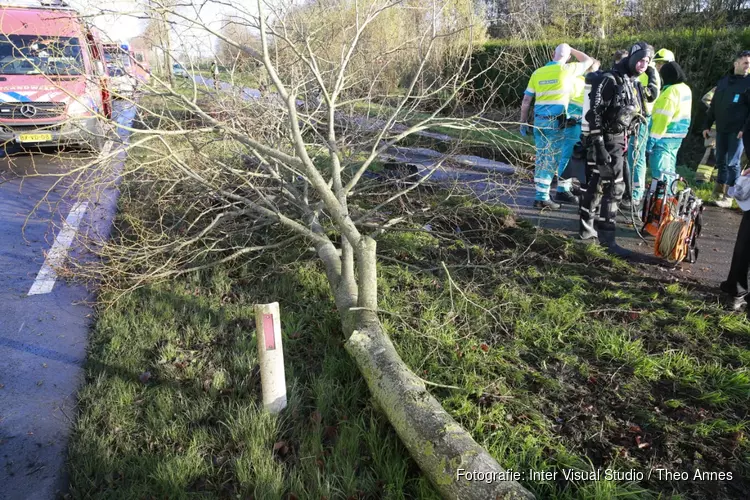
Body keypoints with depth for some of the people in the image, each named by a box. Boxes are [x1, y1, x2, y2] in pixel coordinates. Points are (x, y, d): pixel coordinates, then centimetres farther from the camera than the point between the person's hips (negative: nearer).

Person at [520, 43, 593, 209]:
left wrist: (523, 122, 14)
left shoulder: (537, 72, 7)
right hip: (556, 121, -4)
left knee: (541, 156, 13)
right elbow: (588, 61, 16)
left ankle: (539, 187, 20)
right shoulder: (566, 69, -2)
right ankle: (542, 197, -4)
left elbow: (526, 100, 7)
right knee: (551, 158, -1)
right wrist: (571, 49, 23)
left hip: (539, 120, 4)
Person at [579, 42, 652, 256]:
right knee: (615, 187, -12)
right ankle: (607, 237, -8)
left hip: (619, 140, 9)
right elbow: (594, 112, -20)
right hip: (608, 140, -9)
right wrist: (598, 144, -25)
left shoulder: (633, 83, 15)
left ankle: (586, 228, 26)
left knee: (598, 183, 15)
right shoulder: (610, 79, -14)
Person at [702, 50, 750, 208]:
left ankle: (728, 197, 2)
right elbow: (713, 106, 17)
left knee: (732, 163, -4)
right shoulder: (723, 82, 13)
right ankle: (718, 194, 17)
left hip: (737, 131, -5)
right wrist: (707, 125, 13)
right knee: (721, 161, 9)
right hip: (721, 129, 5)